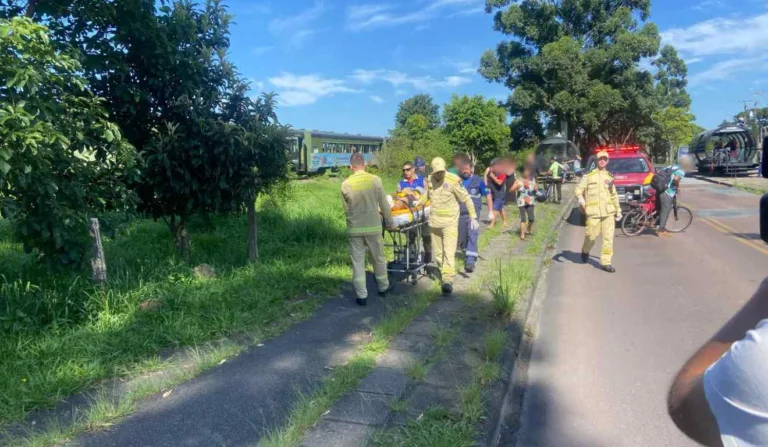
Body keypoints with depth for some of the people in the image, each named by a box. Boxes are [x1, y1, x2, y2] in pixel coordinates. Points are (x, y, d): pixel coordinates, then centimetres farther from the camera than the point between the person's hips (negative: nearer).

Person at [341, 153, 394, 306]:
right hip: (373, 226, 0)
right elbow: (384, 205, -2)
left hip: (354, 228, 0)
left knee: (358, 262, 8)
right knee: (379, 258, 18)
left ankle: (362, 296, 10)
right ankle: (383, 288, 34)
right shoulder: (375, 180, -8)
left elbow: (346, 209, 2)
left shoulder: (346, 184, -7)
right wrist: (389, 222, 11)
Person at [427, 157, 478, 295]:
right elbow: (426, 198, 18)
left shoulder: (453, 180, -12)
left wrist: (473, 217, -10)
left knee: (449, 251, -13)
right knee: (437, 252, 12)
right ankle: (443, 271, 31)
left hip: (450, 221, -5)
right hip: (434, 221, 5)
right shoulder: (429, 180, 3)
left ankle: (448, 280, -17)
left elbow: (466, 199, -8)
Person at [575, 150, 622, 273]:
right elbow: (579, 189, -1)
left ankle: (606, 262, 3)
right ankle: (585, 251, 34)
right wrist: (580, 198, -22)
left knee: (608, 238, -3)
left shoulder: (609, 177, 15)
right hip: (593, 212, -3)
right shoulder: (589, 176, 3)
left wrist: (618, 210, 21)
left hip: (608, 212, 3)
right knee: (591, 236, 3)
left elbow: (614, 195, 22)